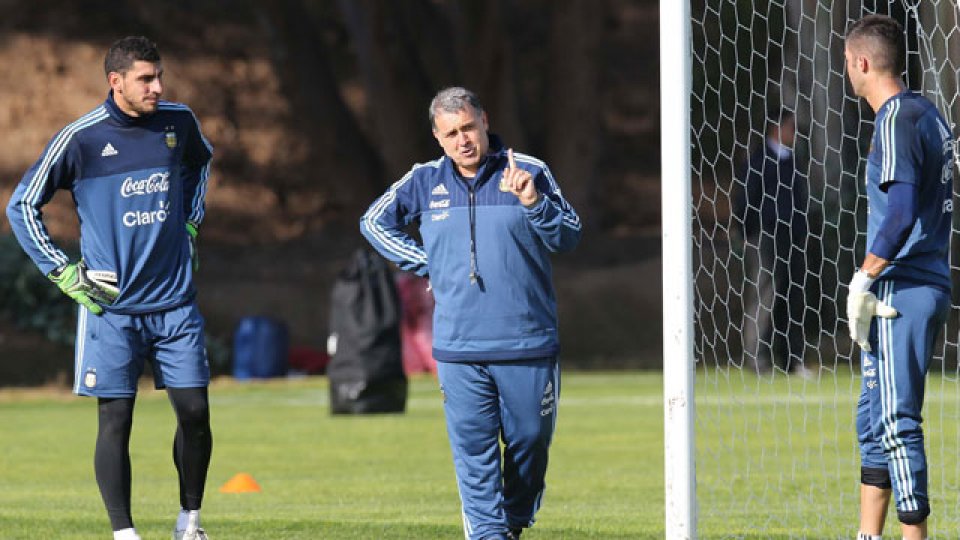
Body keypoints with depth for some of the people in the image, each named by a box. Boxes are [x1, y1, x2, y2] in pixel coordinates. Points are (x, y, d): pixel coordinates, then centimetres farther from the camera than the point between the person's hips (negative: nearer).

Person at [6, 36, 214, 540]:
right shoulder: (80, 138, -9)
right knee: (114, 421, -4)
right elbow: (22, 205, 0)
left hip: (174, 303, 3)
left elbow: (201, 161, 29)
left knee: (194, 412, 0)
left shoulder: (178, 122, 3)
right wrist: (64, 272, -4)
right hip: (111, 306, -3)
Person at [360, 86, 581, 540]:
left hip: (528, 346, -1)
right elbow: (374, 222, 20)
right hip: (458, 348, 1)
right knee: (473, 447, -3)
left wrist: (534, 204, -21)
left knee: (530, 439, 6)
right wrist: (425, 264, 10)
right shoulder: (424, 182, 6)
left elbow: (570, 238, -3)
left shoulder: (528, 171, 0)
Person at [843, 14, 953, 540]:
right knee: (874, 419, 16)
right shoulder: (927, 114, 17)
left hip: (901, 294, -10)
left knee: (896, 420, -8)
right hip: (929, 286, 10)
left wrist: (865, 280, -18)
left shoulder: (897, 120, -13)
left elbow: (902, 211, -24)